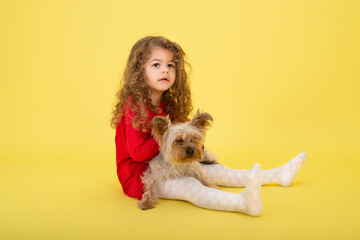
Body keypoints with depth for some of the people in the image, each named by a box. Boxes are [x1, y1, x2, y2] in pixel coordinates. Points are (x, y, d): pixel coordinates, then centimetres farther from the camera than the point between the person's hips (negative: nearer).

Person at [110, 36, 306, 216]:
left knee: (215, 171, 10)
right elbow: (137, 152, -25)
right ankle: (243, 202, -57)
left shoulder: (166, 104, 10)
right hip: (139, 174, -9)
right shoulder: (134, 106, -19)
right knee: (189, 186, -34)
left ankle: (277, 175, 16)